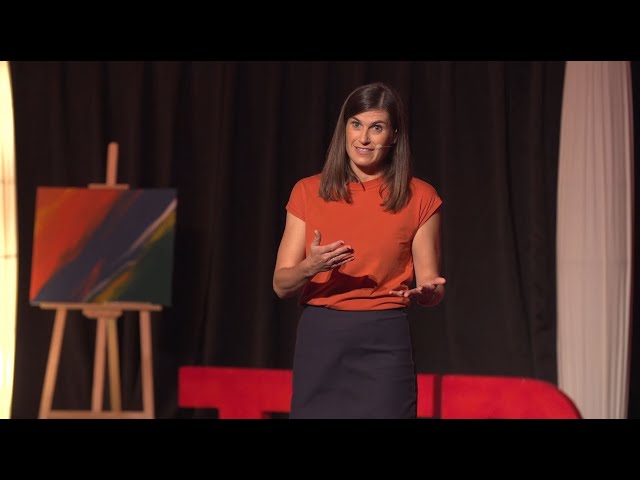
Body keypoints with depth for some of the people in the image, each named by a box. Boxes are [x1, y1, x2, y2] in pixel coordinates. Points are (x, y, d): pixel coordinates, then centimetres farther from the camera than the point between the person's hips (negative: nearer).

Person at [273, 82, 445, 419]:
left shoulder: (419, 198, 2)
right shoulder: (308, 192, 5)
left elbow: (430, 286, 5)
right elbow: (282, 284, 3)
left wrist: (427, 291, -18)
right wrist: (312, 267, -18)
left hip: (383, 344, -1)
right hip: (320, 341, 1)